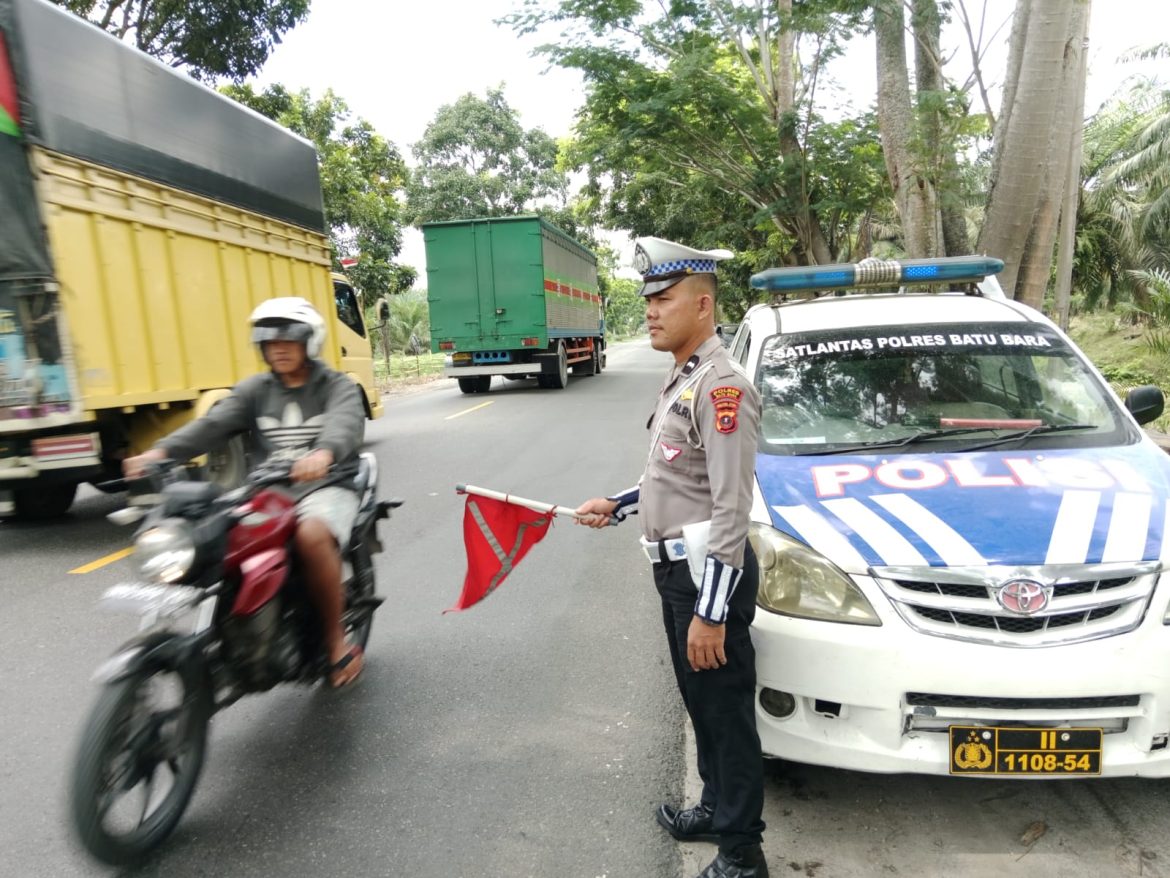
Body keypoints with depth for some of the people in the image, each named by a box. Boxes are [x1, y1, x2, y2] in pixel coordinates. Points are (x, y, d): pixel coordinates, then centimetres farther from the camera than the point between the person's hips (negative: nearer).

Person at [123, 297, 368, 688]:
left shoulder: (337, 387, 2)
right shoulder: (254, 389, 14)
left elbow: (346, 422, -22)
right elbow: (213, 424, -2)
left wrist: (324, 453, -46)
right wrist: (162, 450, -22)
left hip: (328, 486, -4)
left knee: (312, 536, -36)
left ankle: (337, 643, -17)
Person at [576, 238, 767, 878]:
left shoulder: (720, 386, -18)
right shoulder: (681, 380, 12)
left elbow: (730, 507, -23)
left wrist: (711, 612, -24)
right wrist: (616, 506, 16)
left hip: (709, 574, -10)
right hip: (677, 568, 10)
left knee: (727, 712, 5)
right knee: (700, 703, 23)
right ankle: (716, 808, 42)